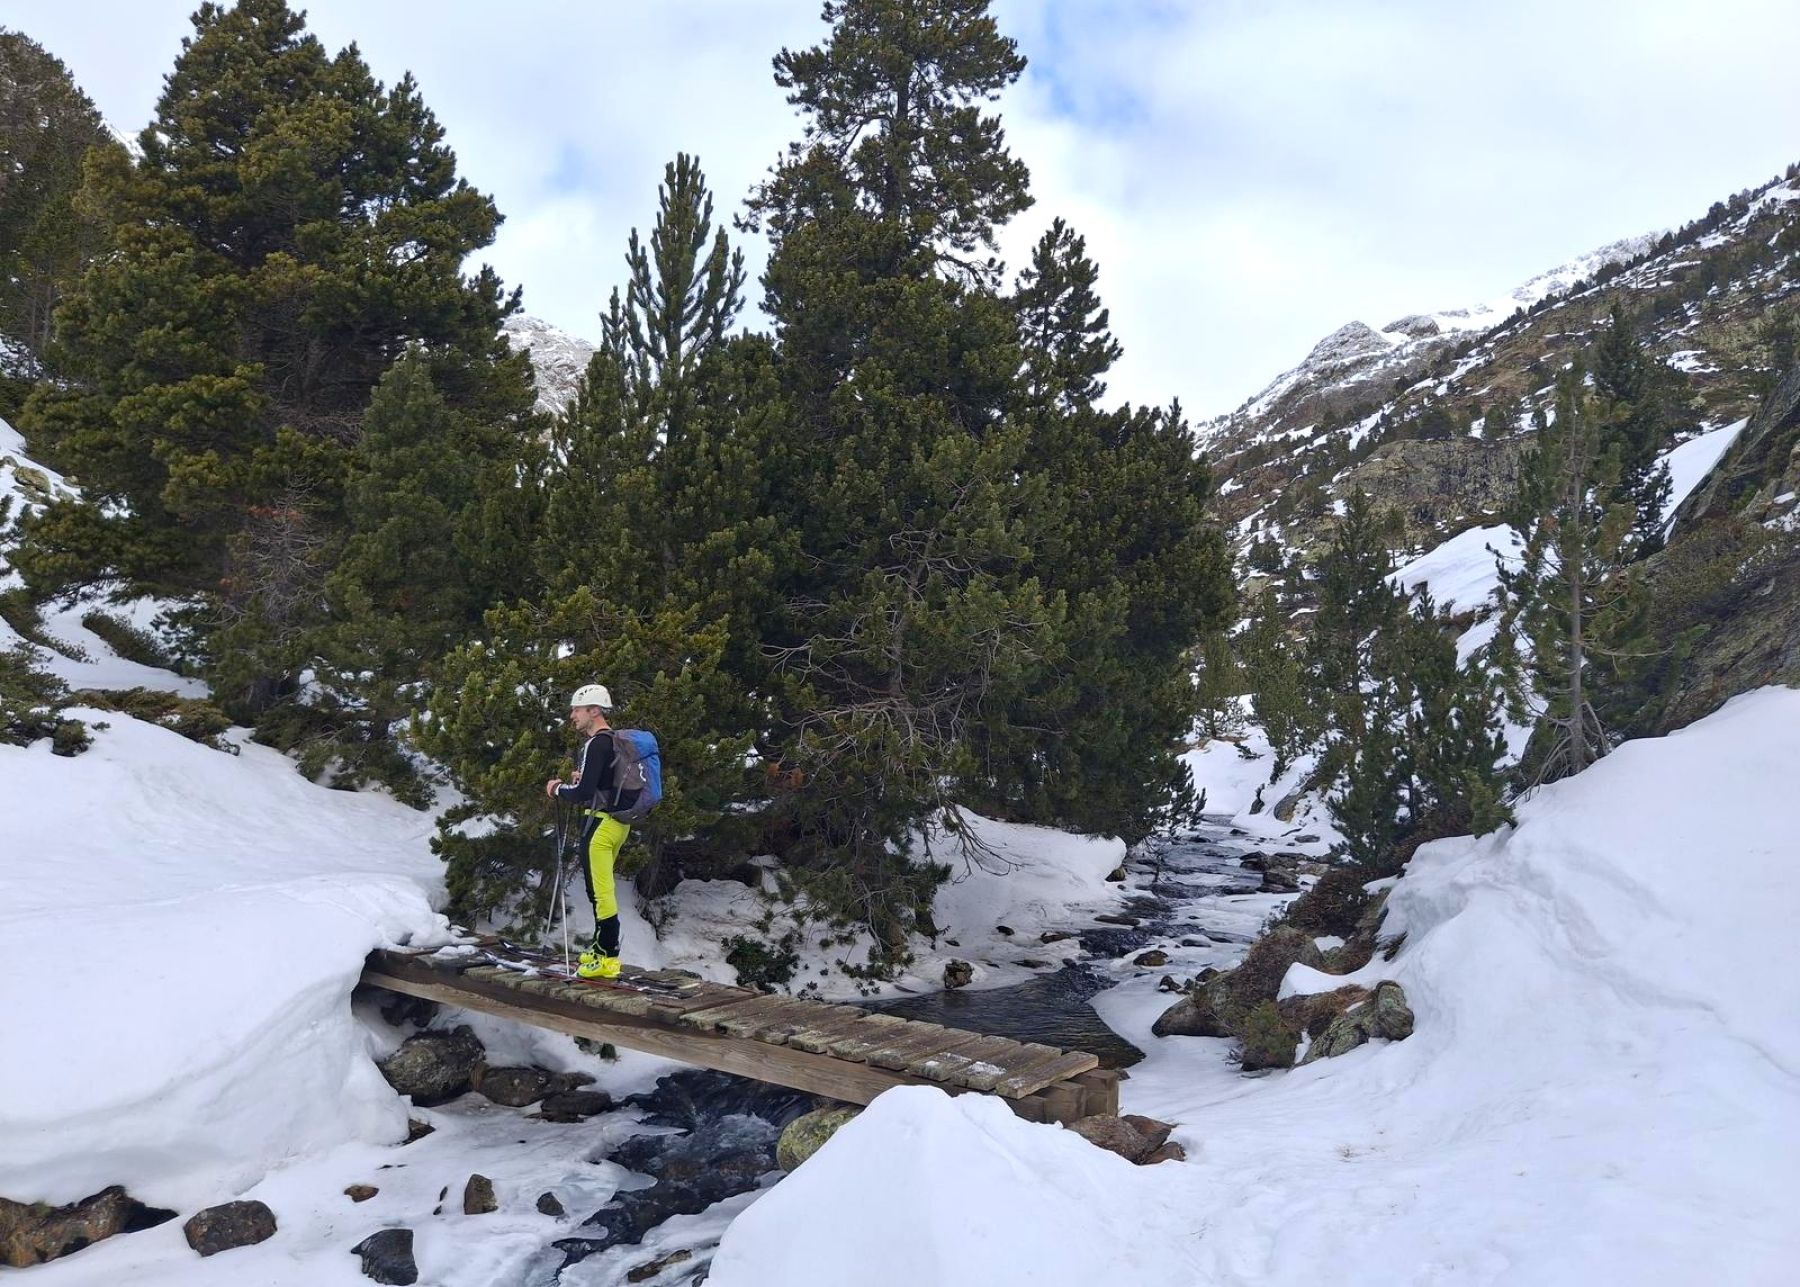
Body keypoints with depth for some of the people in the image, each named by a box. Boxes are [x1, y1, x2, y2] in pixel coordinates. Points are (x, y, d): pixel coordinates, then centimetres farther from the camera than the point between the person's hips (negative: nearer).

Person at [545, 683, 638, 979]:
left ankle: (608, 959, -1)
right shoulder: (615, 741, 13)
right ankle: (601, 948, 30)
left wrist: (557, 789, -4)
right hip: (619, 821, 10)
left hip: (601, 822, -10)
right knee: (602, 888, 20)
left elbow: (582, 793, -22)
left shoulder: (596, 744, -17)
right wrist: (583, 779, 14)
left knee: (600, 890, -5)